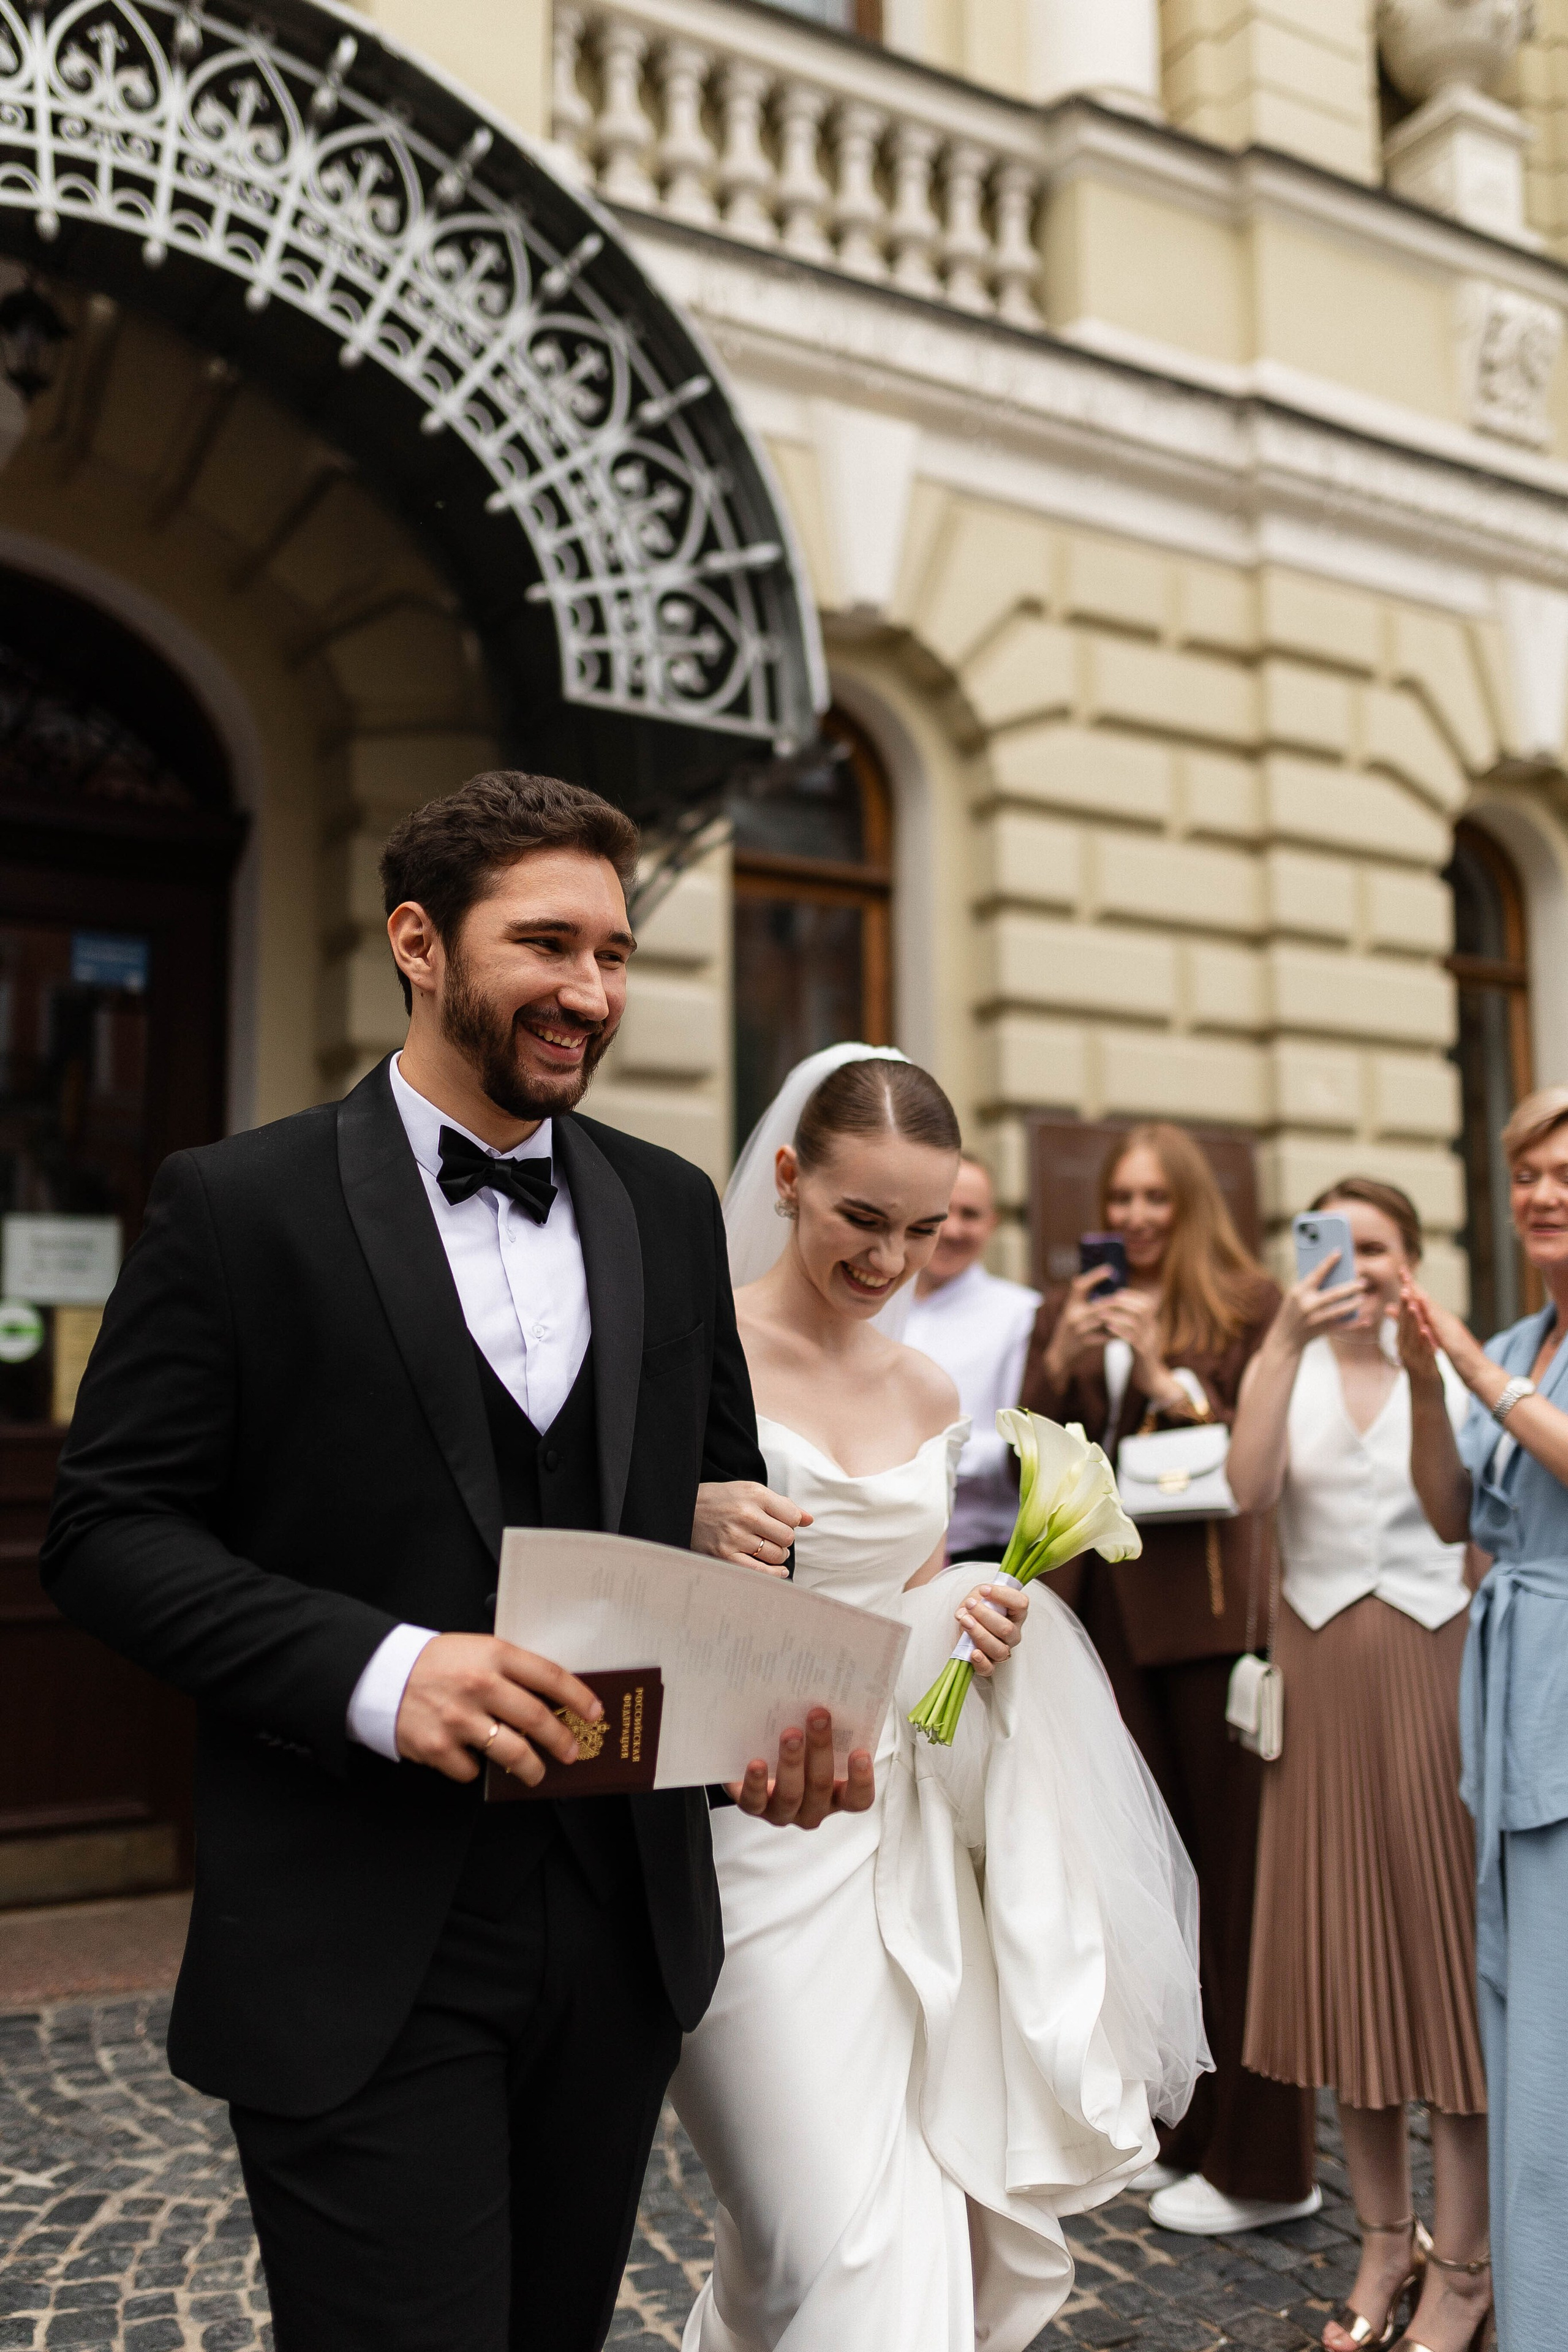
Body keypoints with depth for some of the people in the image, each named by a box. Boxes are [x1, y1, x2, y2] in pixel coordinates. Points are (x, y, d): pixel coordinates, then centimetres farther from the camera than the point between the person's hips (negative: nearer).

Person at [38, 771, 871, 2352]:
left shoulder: (669, 1209, 7)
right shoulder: (239, 1204, -7)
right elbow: (110, 1530, -9)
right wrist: (375, 1668, -24)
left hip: (626, 1932, 5)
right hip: (358, 1963, -4)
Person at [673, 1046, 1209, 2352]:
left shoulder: (930, 1394, 10)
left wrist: (962, 1617, -1)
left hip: (902, 1832, 6)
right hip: (755, 1833, -6)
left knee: (959, 2218, 13)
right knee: (855, 2243, -8)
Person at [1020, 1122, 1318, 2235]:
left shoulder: (1247, 1306, 1)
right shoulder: (1070, 1311, 13)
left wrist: (1170, 1383, -16)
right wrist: (1061, 1364, -8)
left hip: (1210, 1609, -4)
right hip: (1105, 1611, 5)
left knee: (1238, 1866, 1)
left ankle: (1262, 2159, 12)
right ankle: (1191, 2126, 26)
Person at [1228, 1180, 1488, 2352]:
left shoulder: (1454, 1365, -1)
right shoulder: (1287, 1369, 3)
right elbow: (1250, 1490, -17)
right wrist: (1285, 1343, -24)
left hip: (1436, 1668, -2)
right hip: (1321, 1672, 2)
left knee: (1446, 1939, 3)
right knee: (1346, 1944, 10)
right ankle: (1387, 2238, 27)